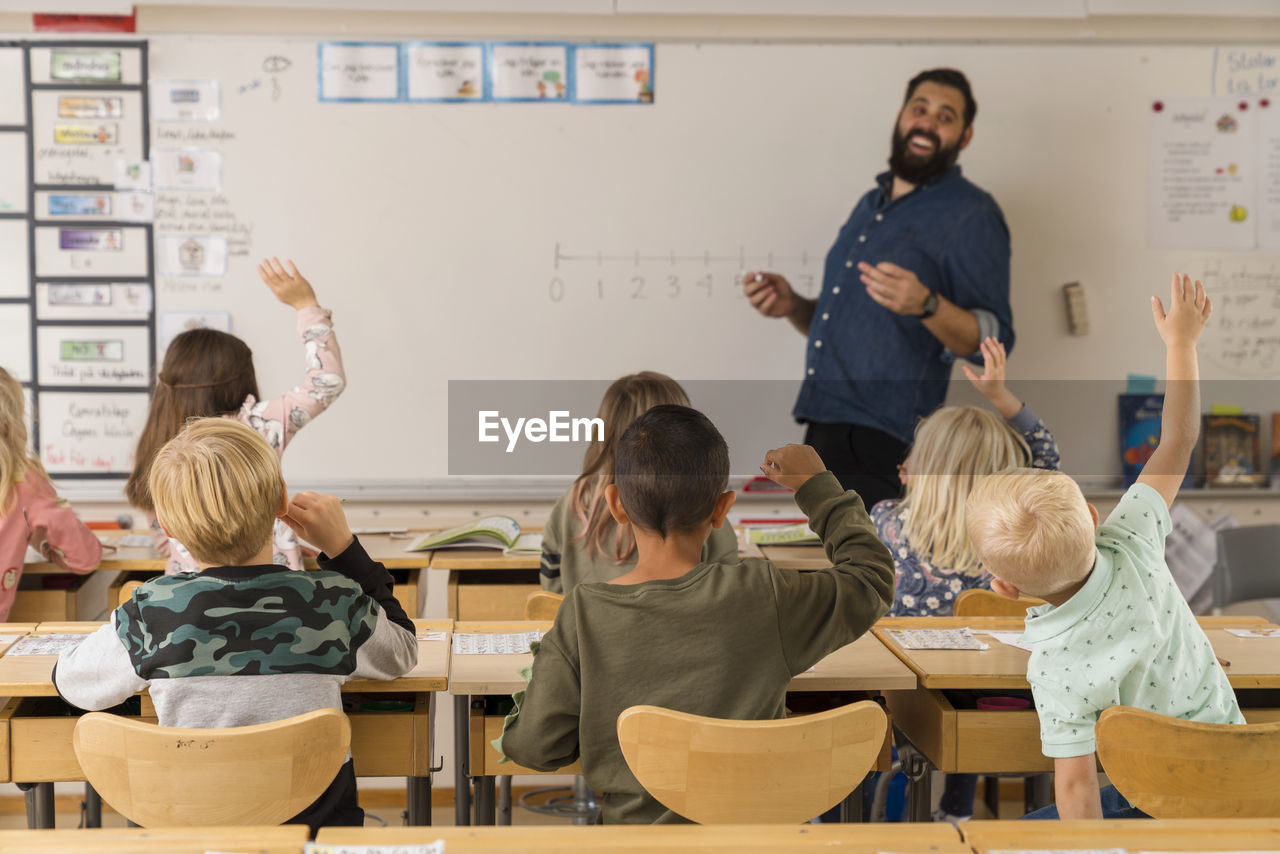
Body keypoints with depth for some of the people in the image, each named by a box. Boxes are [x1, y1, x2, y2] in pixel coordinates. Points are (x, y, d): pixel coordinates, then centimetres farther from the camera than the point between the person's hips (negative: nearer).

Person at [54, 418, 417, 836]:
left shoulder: (151, 613, -18)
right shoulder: (333, 601, -16)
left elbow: (68, 680, 2)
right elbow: (401, 652, 7)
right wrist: (343, 547, 4)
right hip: (318, 818, 0)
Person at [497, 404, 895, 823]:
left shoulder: (584, 615, -16)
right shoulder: (762, 596, -18)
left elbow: (533, 747, -11)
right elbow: (871, 578, -2)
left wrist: (545, 661, 9)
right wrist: (817, 486, 9)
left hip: (634, 821, 0)